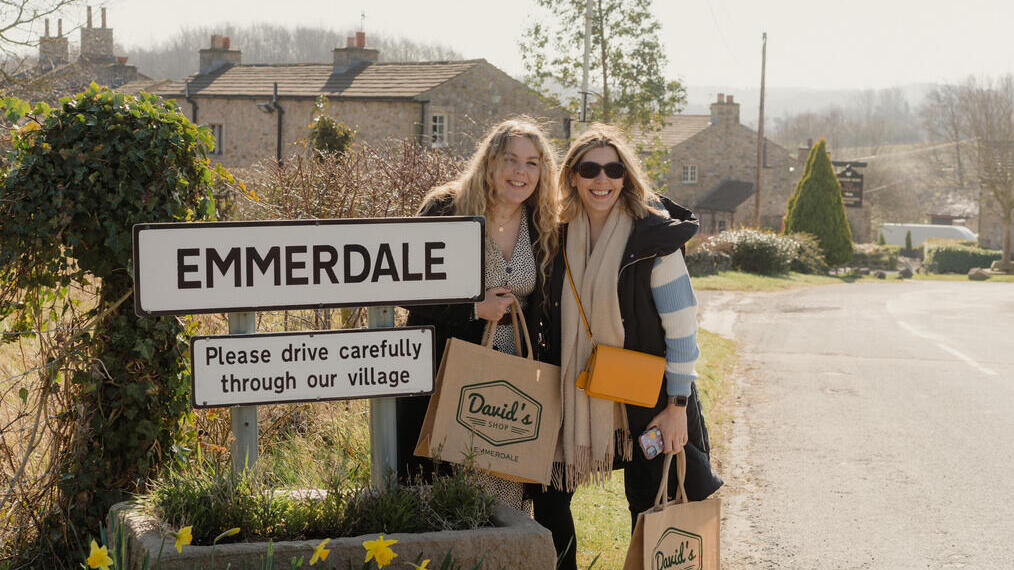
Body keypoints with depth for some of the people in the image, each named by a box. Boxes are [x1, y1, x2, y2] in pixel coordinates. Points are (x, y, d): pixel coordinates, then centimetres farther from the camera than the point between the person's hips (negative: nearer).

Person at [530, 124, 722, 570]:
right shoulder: (563, 237, 3)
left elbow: (682, 326, -12)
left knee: (649, 504, 4)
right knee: (548, 497, 5)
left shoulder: (654, 238, -13)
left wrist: (677, 406, -14)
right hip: (577, 395, 5)